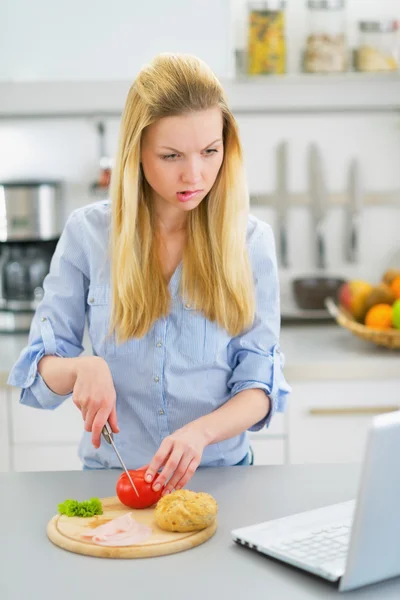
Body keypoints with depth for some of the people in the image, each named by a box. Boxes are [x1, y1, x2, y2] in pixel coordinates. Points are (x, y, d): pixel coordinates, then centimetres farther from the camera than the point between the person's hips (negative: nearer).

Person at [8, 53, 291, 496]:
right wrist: (81, 368, -19)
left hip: (220, 472, 1)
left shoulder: (250, 240, -1)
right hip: (110, 472, 0)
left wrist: (200, 431, -20)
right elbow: (38, 373, 4)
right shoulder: (88, 233, -1)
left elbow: (260, 387, -1)